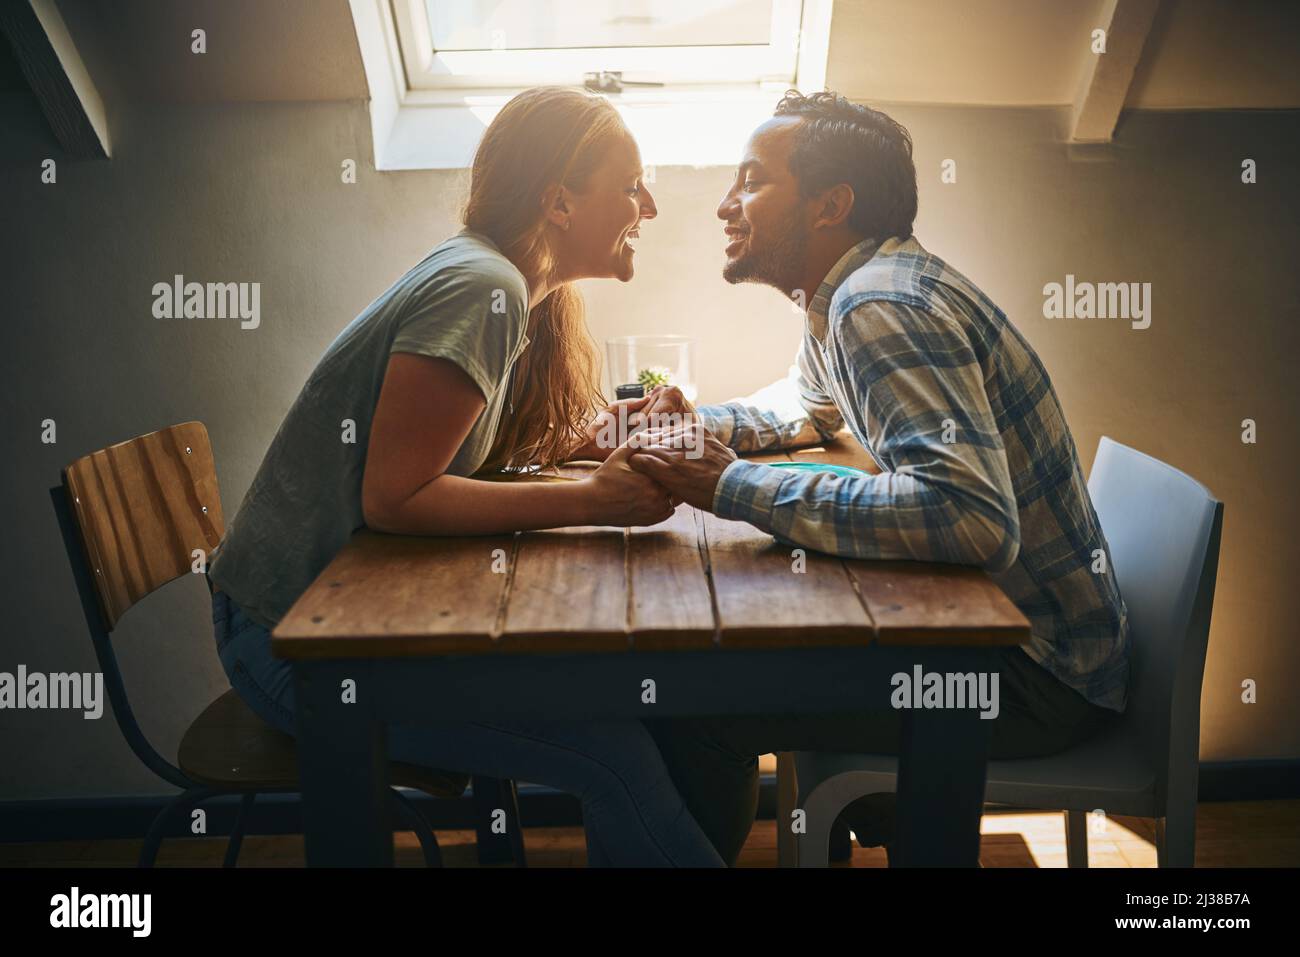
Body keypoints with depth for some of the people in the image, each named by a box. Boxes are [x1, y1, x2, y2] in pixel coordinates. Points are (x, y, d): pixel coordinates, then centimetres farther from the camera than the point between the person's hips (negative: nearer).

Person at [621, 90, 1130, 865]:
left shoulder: (879, 306, -24)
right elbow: (808, 410, 28)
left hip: (1040, 673, -10)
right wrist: (700, 425, 7)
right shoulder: (844, 291, 7)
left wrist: (735, 488, -30)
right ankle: (869, 817, 37)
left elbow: (974, 518, -36)